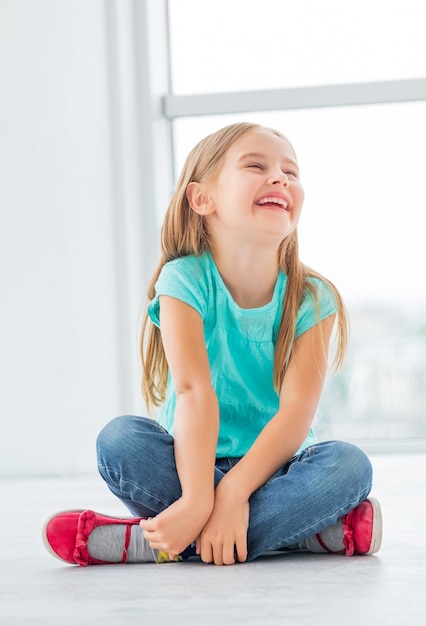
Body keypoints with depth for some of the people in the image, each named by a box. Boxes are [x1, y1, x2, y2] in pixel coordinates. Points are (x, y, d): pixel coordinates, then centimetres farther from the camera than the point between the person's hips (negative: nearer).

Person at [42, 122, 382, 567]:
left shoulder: (312, 299, -8)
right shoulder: (186, 280, -11)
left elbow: (298, 409, -19)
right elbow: (193, 390, -24)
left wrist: (232, 494, -33)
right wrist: (197, 499, -36)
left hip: (274, 468, 1)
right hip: (195, 461, -1)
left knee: (349, 464, -29)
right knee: (120, 439, -28)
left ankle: (149, 542, -32)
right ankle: (303, 530, -28)